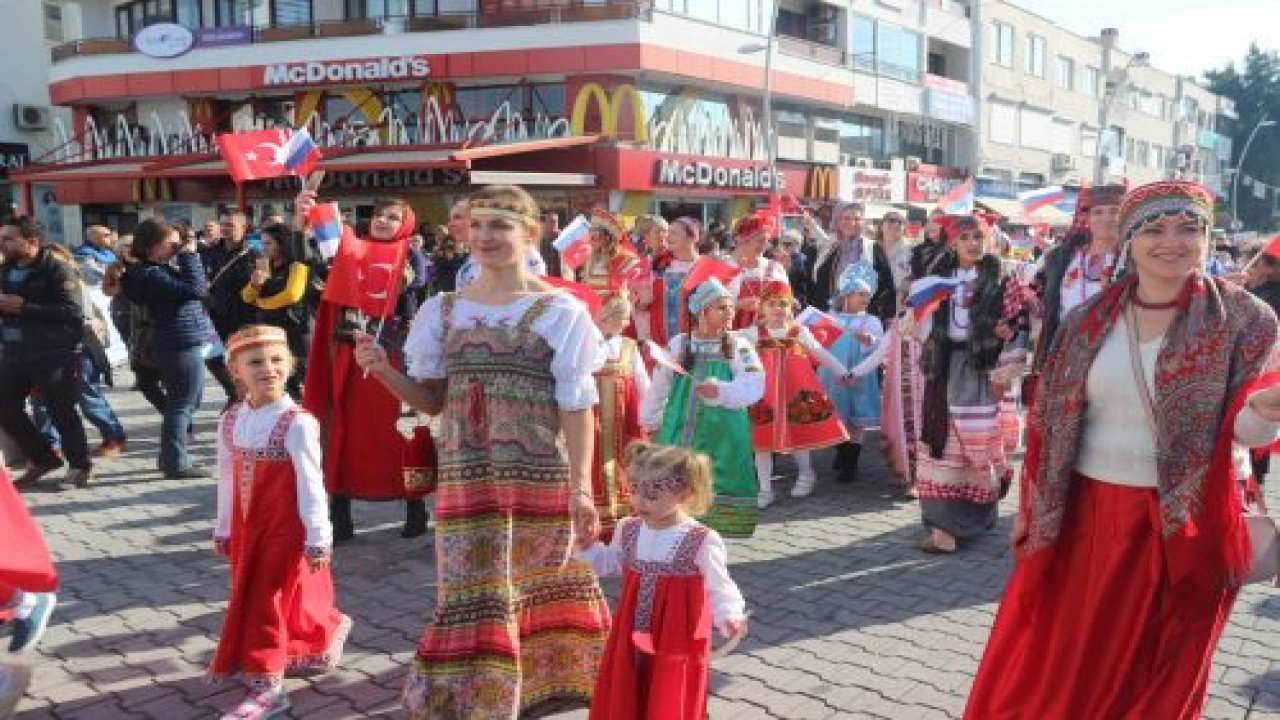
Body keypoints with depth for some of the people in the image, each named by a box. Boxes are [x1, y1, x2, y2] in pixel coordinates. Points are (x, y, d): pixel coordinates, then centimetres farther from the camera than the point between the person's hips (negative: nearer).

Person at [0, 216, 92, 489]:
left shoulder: (58, 271, -11)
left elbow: (73, 312, -22)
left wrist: (23, 307, -22)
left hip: (54, 355, -7)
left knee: (62, 412, 2)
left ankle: (80, 464, 20)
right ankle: (42, 458, 24)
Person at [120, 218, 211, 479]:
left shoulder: (162, 268, 14)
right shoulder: (152, 275, -17)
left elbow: (191, 285, 20)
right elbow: (196, 289, -26)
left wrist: (186, 257, 9)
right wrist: (189, 255, -16)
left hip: (179, 345, 11)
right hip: (183, 346, -11)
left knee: (179, 404, 19)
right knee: (182, 405, -5)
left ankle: (170, 457, 28)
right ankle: (176, 463, 0)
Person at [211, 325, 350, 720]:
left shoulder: (297, 423, -19)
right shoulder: (230, 420, 1)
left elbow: (311, 484, -17)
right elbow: (227, 480, 9)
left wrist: (318, 538, -15)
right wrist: (224, 529, 14)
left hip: (284, 529, -6)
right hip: (246, 529, 7)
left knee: (264, 602, -1)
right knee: (280, 598, 17)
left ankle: (265, 685, 11)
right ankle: (316, 642, 41)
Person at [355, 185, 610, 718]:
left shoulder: (560, 312, -4)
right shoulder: (443, 310, 5)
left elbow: (577, 406, -5)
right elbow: (432, 400, 9)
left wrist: (581, 487, -10)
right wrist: (383, 370, -9)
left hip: (539, 477, -2)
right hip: (466, 479, 2)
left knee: (533, 588, 11)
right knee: (476, 595, 4)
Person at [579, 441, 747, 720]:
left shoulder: (702, 541, -17)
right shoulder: (627, 530, -1)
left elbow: (718, 588, -11)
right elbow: (610, 564, 17)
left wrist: (730, 618, -27)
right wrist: (587, 545, 4)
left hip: (677, 643, -5)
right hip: (632, 639, 5)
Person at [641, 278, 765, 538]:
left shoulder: (739, 346, 0)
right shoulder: (679, 344, 3)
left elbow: (754, 387, -11)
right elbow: (658, 386, 12)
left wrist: (721, 390, -27)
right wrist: (651, 422, 19)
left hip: (724, 435, -1)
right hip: (681, 432, 1)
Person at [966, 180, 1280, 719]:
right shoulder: (1089, 321, 0)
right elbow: (1053, 422, 5)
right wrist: (1031, 511, 6)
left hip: (1183, 526, -2)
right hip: (1084, 517, 2)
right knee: (1049, 666, 14)